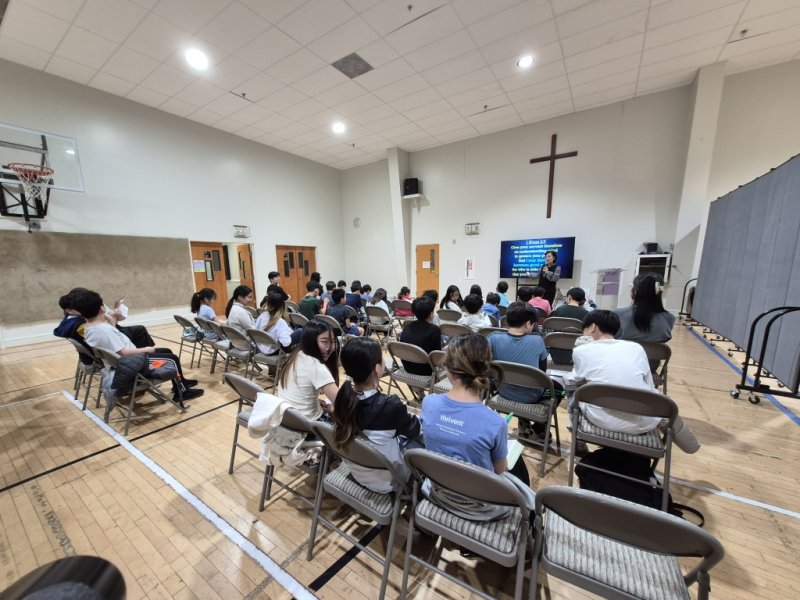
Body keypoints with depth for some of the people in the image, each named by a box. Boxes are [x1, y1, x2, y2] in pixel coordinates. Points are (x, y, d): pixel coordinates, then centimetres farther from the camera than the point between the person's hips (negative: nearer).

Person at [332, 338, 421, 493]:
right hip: (385, 482, -5)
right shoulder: (391, 406, -35)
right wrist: (402, 412, 3)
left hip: (355, 471, 5)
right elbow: (414, 430, -12)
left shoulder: (344, 395, -18)